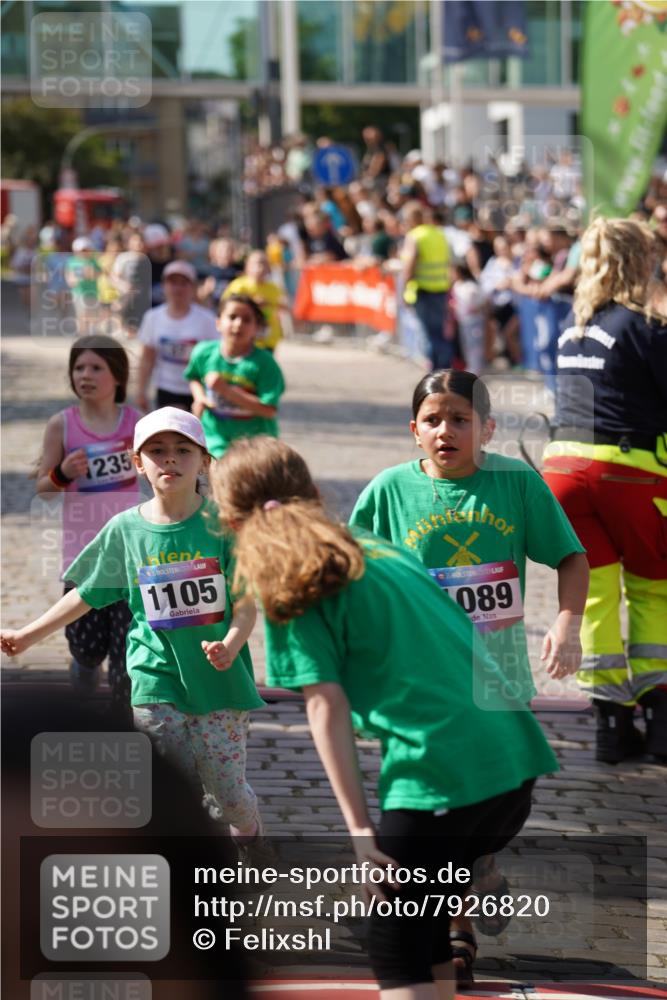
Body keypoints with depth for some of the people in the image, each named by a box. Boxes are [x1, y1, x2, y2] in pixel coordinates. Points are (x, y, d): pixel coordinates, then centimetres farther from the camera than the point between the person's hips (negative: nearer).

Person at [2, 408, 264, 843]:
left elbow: (246, 603, -8)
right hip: (155, 679, 2)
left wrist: (230, 646, -28)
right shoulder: (124, 529, 2)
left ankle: (250, 842, 32)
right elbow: (85, 595, 14)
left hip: (218, 677, -2)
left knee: (230, 794, 0)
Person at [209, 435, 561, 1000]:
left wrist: (358, 827, -13)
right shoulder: (386, 552, 21)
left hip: (436, 779, -7)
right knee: (422, 923, 25)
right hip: (515, 760, 7)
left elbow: (327, 705, -9)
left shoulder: (290, 590, 0)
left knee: (397, 954, 5)